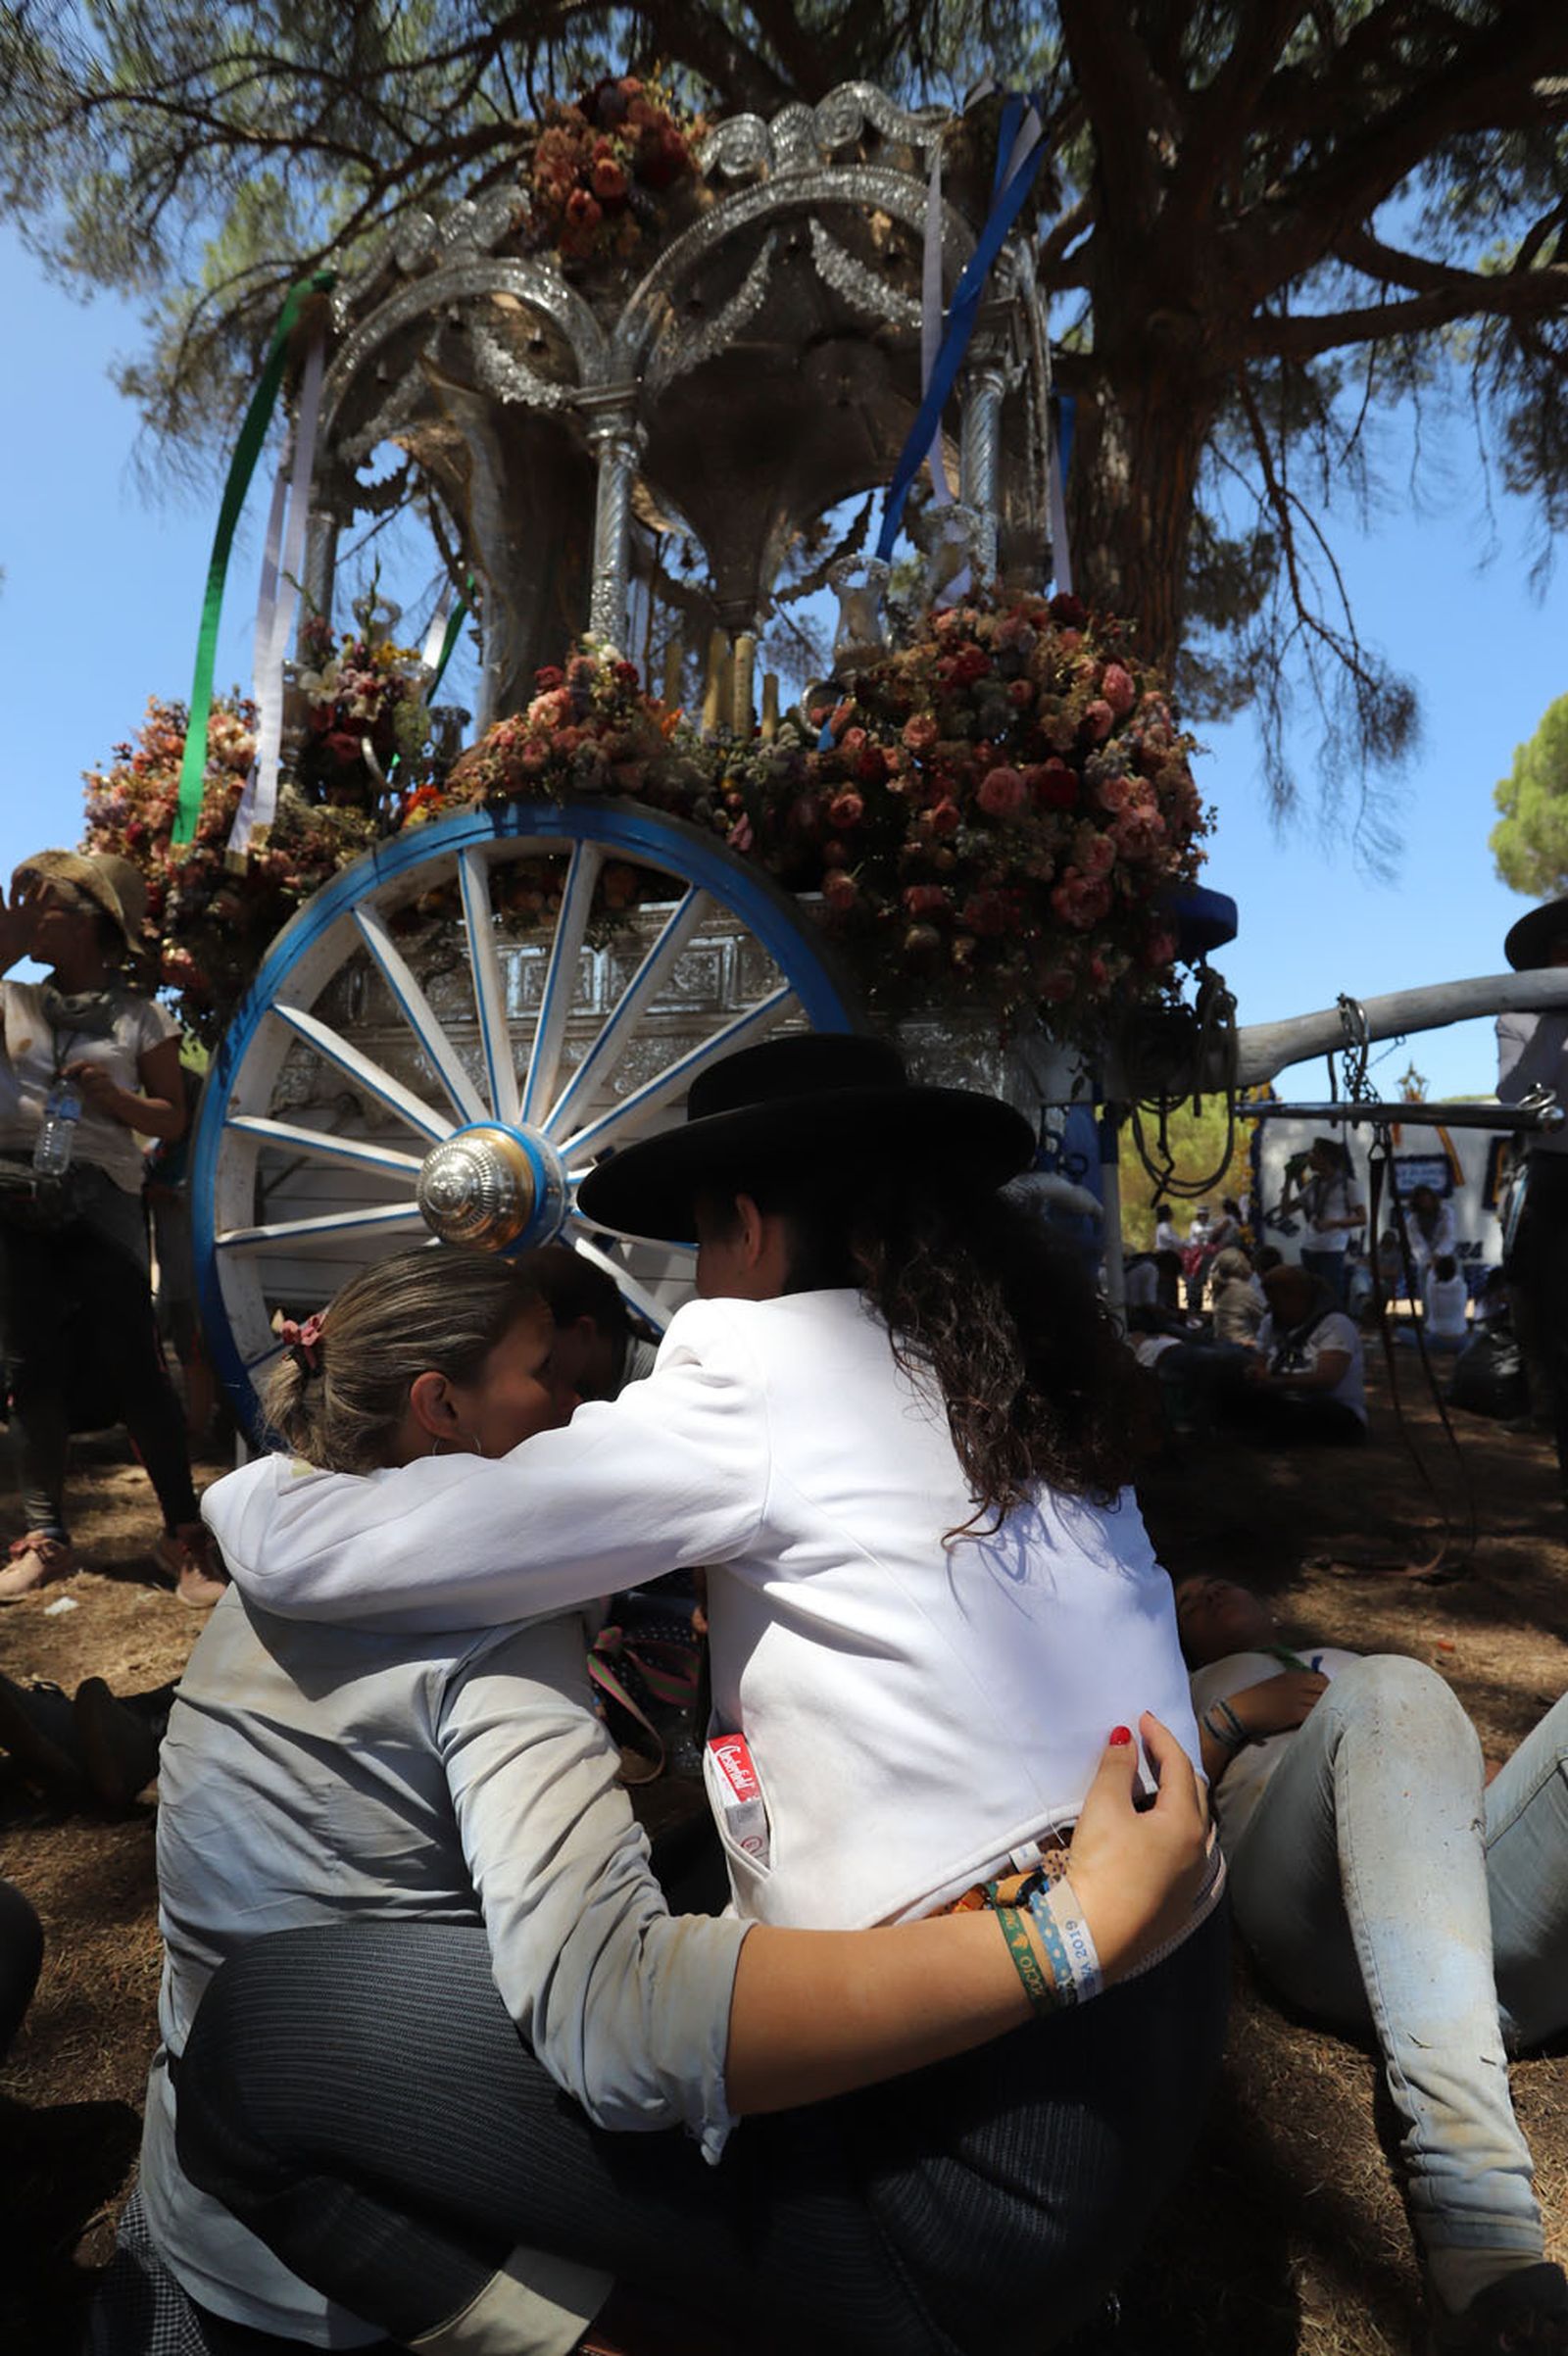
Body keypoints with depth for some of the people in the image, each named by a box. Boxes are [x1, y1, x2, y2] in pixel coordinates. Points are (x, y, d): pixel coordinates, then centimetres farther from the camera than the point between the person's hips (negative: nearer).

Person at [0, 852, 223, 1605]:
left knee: (127, 1362, -7)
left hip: (102, 1199, -3)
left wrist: (113, 1097, -12)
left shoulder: (140, 1017, 5)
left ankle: (183, 1533, 1)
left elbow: (172, 1119, 5)